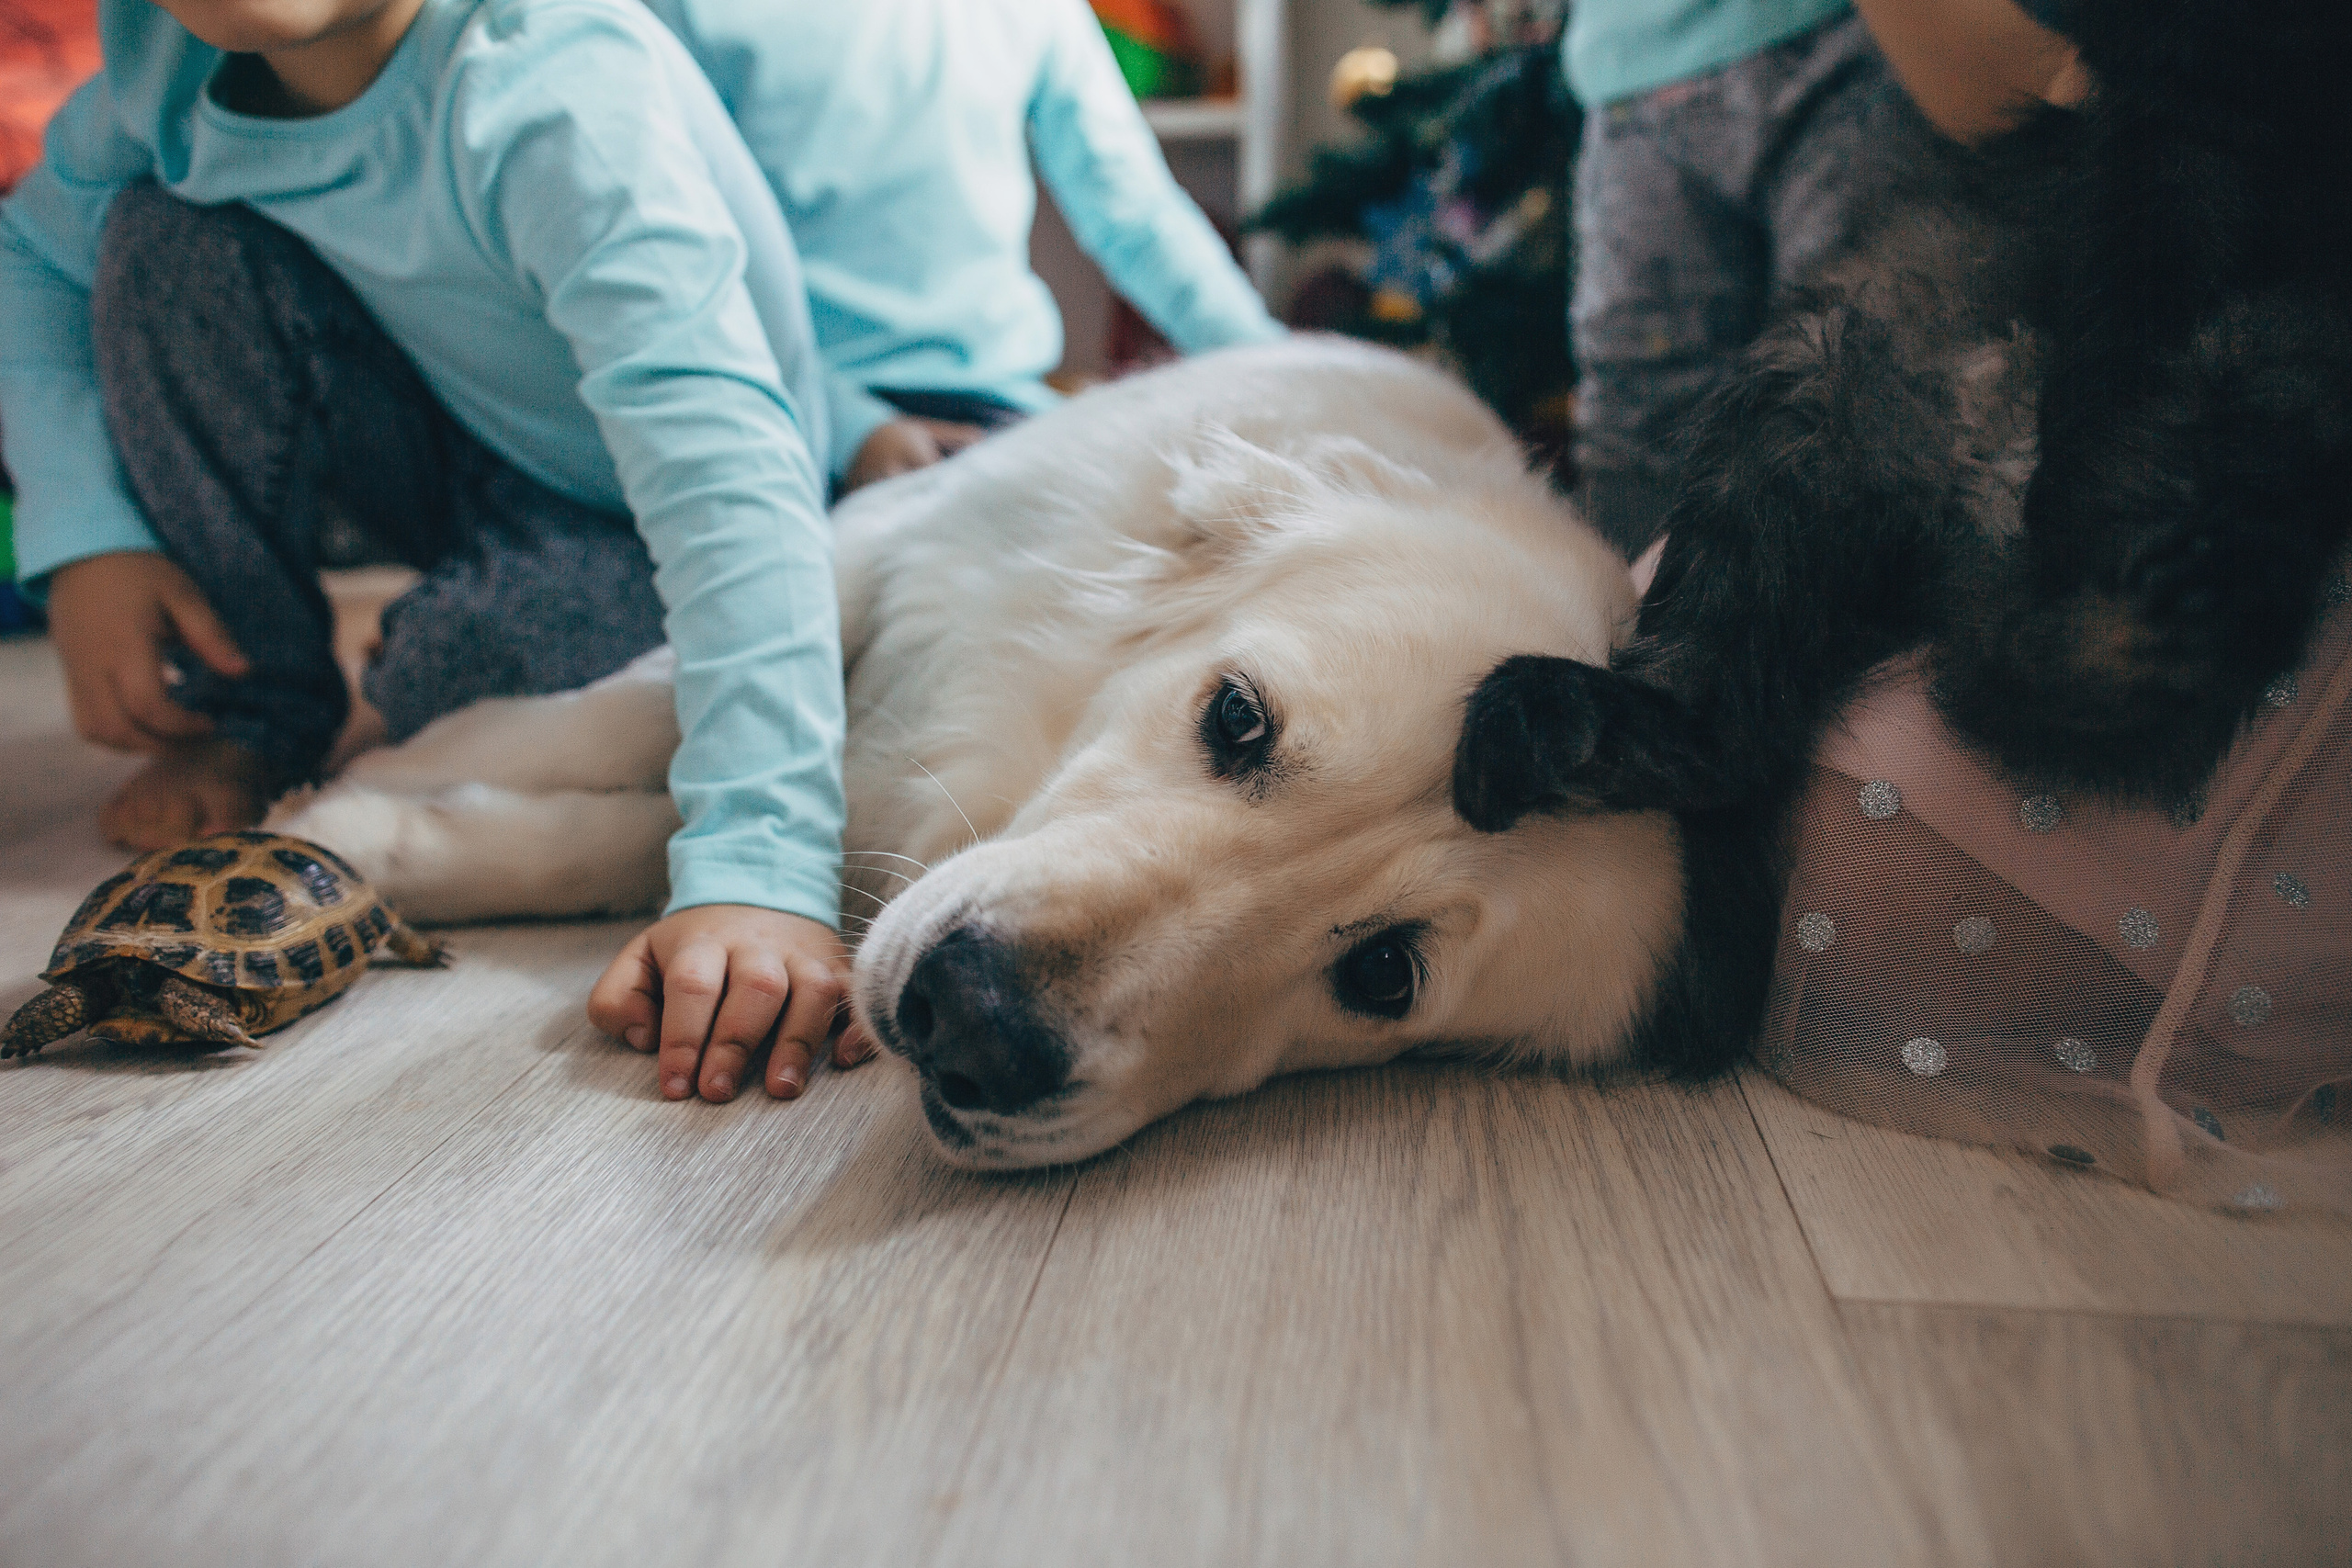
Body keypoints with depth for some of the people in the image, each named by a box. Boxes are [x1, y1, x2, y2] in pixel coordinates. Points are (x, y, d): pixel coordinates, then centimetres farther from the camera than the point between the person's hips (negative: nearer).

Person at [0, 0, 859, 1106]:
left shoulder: (556, 92, -35)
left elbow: (723, 475, -46)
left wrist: (762, 869, -56)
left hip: (633, 524, -5)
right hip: (453, 458, 5)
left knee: (471, 643, -35)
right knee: (168, 236, -16)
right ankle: (254, 716, 1)